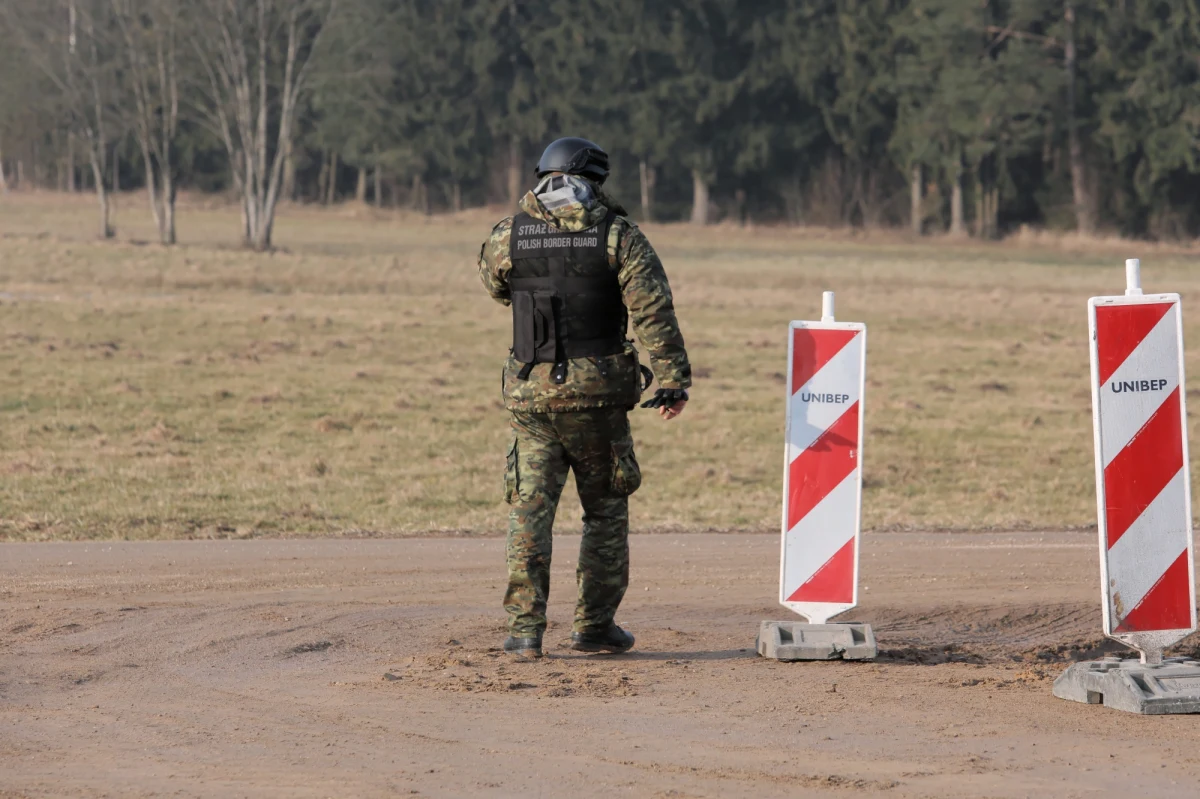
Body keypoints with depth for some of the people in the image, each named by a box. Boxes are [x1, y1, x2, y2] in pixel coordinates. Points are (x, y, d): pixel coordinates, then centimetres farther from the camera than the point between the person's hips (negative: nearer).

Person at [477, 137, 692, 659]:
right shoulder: (617, 235, -2)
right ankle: (594, 626, 13)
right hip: (598, 394, -1)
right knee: (605, 510, 12)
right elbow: (653, 310, -11)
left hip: (531, 392, 1)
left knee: (529, 509, 4)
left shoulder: (509, 236, 3)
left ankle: (524, 629, -5)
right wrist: (673, 380, -11)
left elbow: (494, 283, 24)